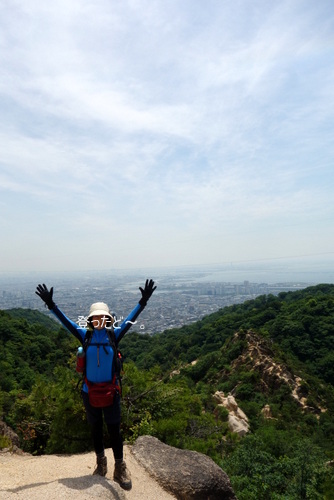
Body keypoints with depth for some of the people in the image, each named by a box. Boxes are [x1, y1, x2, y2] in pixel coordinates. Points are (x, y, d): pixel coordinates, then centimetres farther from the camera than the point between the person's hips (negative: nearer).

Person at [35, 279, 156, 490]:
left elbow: (130, 320, -20)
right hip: (90, 391, 1)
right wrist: (51, 304, -21)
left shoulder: (114, 335, -10)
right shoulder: (86, 336, -8)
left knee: (114, 430, 9)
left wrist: (143, 301, -31)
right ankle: (101, 463, 41)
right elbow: (66, 322, -13)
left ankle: (120, 469, 27)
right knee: (96, 429, 20)